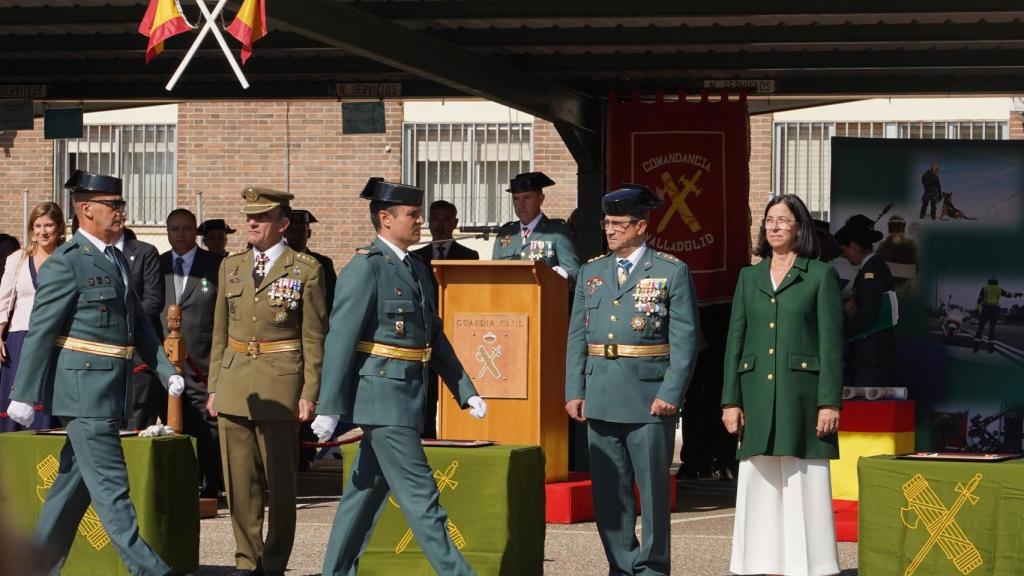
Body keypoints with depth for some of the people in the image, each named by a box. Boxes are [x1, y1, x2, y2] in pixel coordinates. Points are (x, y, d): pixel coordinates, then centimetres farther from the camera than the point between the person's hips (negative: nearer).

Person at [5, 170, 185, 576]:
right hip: (84, 388, -9)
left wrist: (166, 371, 10)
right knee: (109, 482, -6)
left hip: (111, 389, 9)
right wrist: (25, 395, -14)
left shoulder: (118, 260, 15)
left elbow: (139, 324, 20)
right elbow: (40, 332, -13)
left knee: (75, 480, 14)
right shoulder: (66, 263, -12)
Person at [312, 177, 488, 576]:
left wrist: (466, 391, 15)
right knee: (419, 493, -7)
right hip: (381, 396, -9)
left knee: (367, 490, 12)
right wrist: (329, 408, -18)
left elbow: (435, 337, 20)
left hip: (408, 395, 9)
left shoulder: (417, 269, 15)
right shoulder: (364, 269, -12)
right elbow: (340, 339, -15)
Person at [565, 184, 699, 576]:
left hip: (650, 397, -5)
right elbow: (577, 336, 13)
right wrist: (574, 391, 5)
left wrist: (671, 393, -13)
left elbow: (685, 338, -5)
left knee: (653, 488, 1)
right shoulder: (591, 272, 12)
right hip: (601, 397, 5)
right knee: (608, 490, 7)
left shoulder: (672, 272, -1)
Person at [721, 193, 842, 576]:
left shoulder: (821, 276, 2)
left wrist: (830, 403, -9)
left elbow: (831, 343, -2)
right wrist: (730, 400, 4)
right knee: (758, 487, 3)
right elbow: (735, 341, 12)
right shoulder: (749, 277, 14)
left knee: (804, 487, -3)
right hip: (758, 396, 4)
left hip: (801, 394, -4)